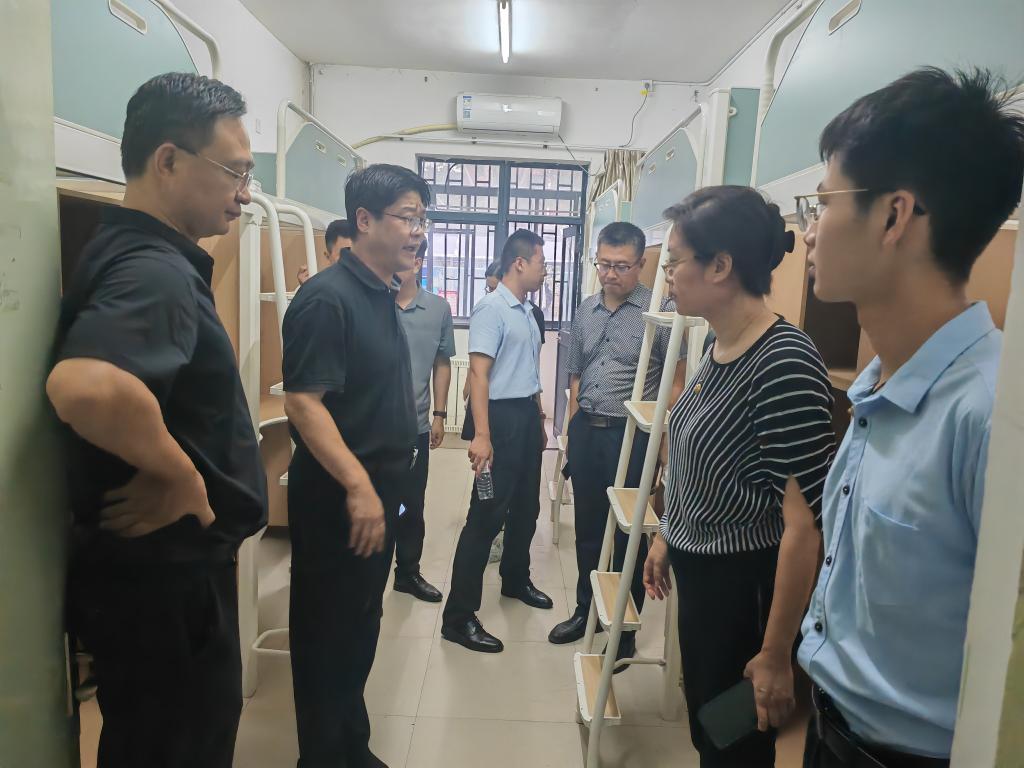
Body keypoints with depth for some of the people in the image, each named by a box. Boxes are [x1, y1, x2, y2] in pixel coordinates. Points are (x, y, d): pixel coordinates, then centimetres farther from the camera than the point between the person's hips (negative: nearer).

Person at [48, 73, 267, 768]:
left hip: (164, 567, 9)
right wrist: (180, 476, -28)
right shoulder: (155, 270, -24)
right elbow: (86, 387, -44)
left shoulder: (139, 254, 8)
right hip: (165, 578, -9)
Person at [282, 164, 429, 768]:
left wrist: (387, 484, 17)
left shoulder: (384, 299, 11)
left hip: (378, 491, 9)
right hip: (337, 497, -9)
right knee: (328, 633, 7)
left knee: (362, 626, 20)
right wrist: (357, 485, -27)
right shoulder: (328, 297, -17)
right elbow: (303, 401, -24)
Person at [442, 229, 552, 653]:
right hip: (503, 415, -9)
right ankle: (458, 617, 3)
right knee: (486, 516, -6)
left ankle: (515, 580, 40)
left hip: (528, 415, 9)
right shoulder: (491, 309, -15)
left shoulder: (526, 311, 12)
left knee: (526, 506, 19)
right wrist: (481, 435, -28)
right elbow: (478, 374, -22)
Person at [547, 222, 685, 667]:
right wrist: (572, 433, 13)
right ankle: (587, 609, 36)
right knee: (587, 527, 17)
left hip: (632, 435, -5)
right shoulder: (585, 312, 10)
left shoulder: (659, 311, -9)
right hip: (585, 431, 6)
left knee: (628, 534, 6)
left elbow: (676, 382, -9)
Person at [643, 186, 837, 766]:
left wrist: (776, 655, -20)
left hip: (748, 587, -8)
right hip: (699, 571, 8)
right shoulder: (720, 348, 1)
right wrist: (666, 537, 20)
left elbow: (805, 526, -26)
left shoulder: (785, 363, -26)